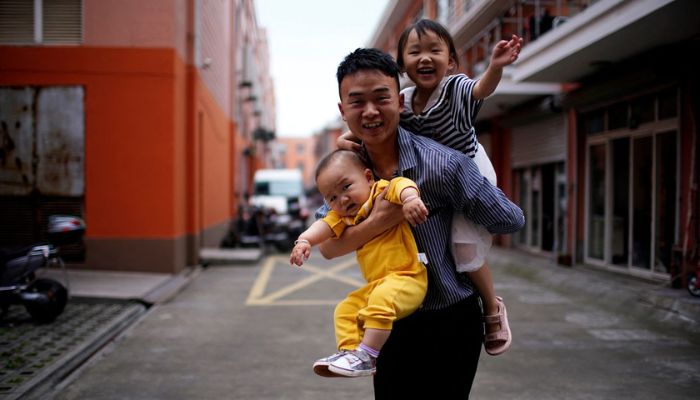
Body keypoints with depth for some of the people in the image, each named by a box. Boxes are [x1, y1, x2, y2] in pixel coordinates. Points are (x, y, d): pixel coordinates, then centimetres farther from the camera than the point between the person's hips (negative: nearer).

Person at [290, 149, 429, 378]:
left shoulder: (383, 191, -7)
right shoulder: (344, 216, 14)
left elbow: (401, 185, -27)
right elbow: (325, 226, -3)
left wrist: (410, 198, -50)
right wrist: (304, 240, -23)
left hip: (406, 279, -8)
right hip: (376, 285, 9)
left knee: (382, 297, -32)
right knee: (345, 310, 6)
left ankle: (366, 356, -28)